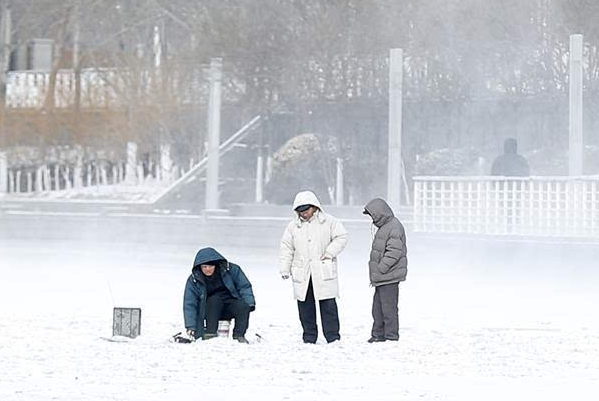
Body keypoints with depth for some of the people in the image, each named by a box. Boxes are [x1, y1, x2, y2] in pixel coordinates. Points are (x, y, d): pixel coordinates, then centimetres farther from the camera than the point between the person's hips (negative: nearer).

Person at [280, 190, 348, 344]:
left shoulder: (328, 222, 3)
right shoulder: (293, 226, 11)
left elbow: (341, 237, 1)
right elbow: (286, 248, 14)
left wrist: (329, 253, -11)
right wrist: (285, 269, 7)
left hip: (324, 272, -3)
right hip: (302, 273, 3)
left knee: (328, 305, -6)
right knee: (305, 306, 3)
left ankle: (332, 337, -1)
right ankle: (309, 337, 11)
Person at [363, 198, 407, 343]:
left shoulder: (394, 227, -15)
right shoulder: (384, 226, 18)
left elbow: (394, 252, -22)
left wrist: (380, 269, -20)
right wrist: (375, 273, 18)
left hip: (389, 277, -10)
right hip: (381, 277, 10)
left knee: (388, 307, -6)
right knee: (378, 307, 15)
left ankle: (391, 336, -1)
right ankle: (378, 334, 23)